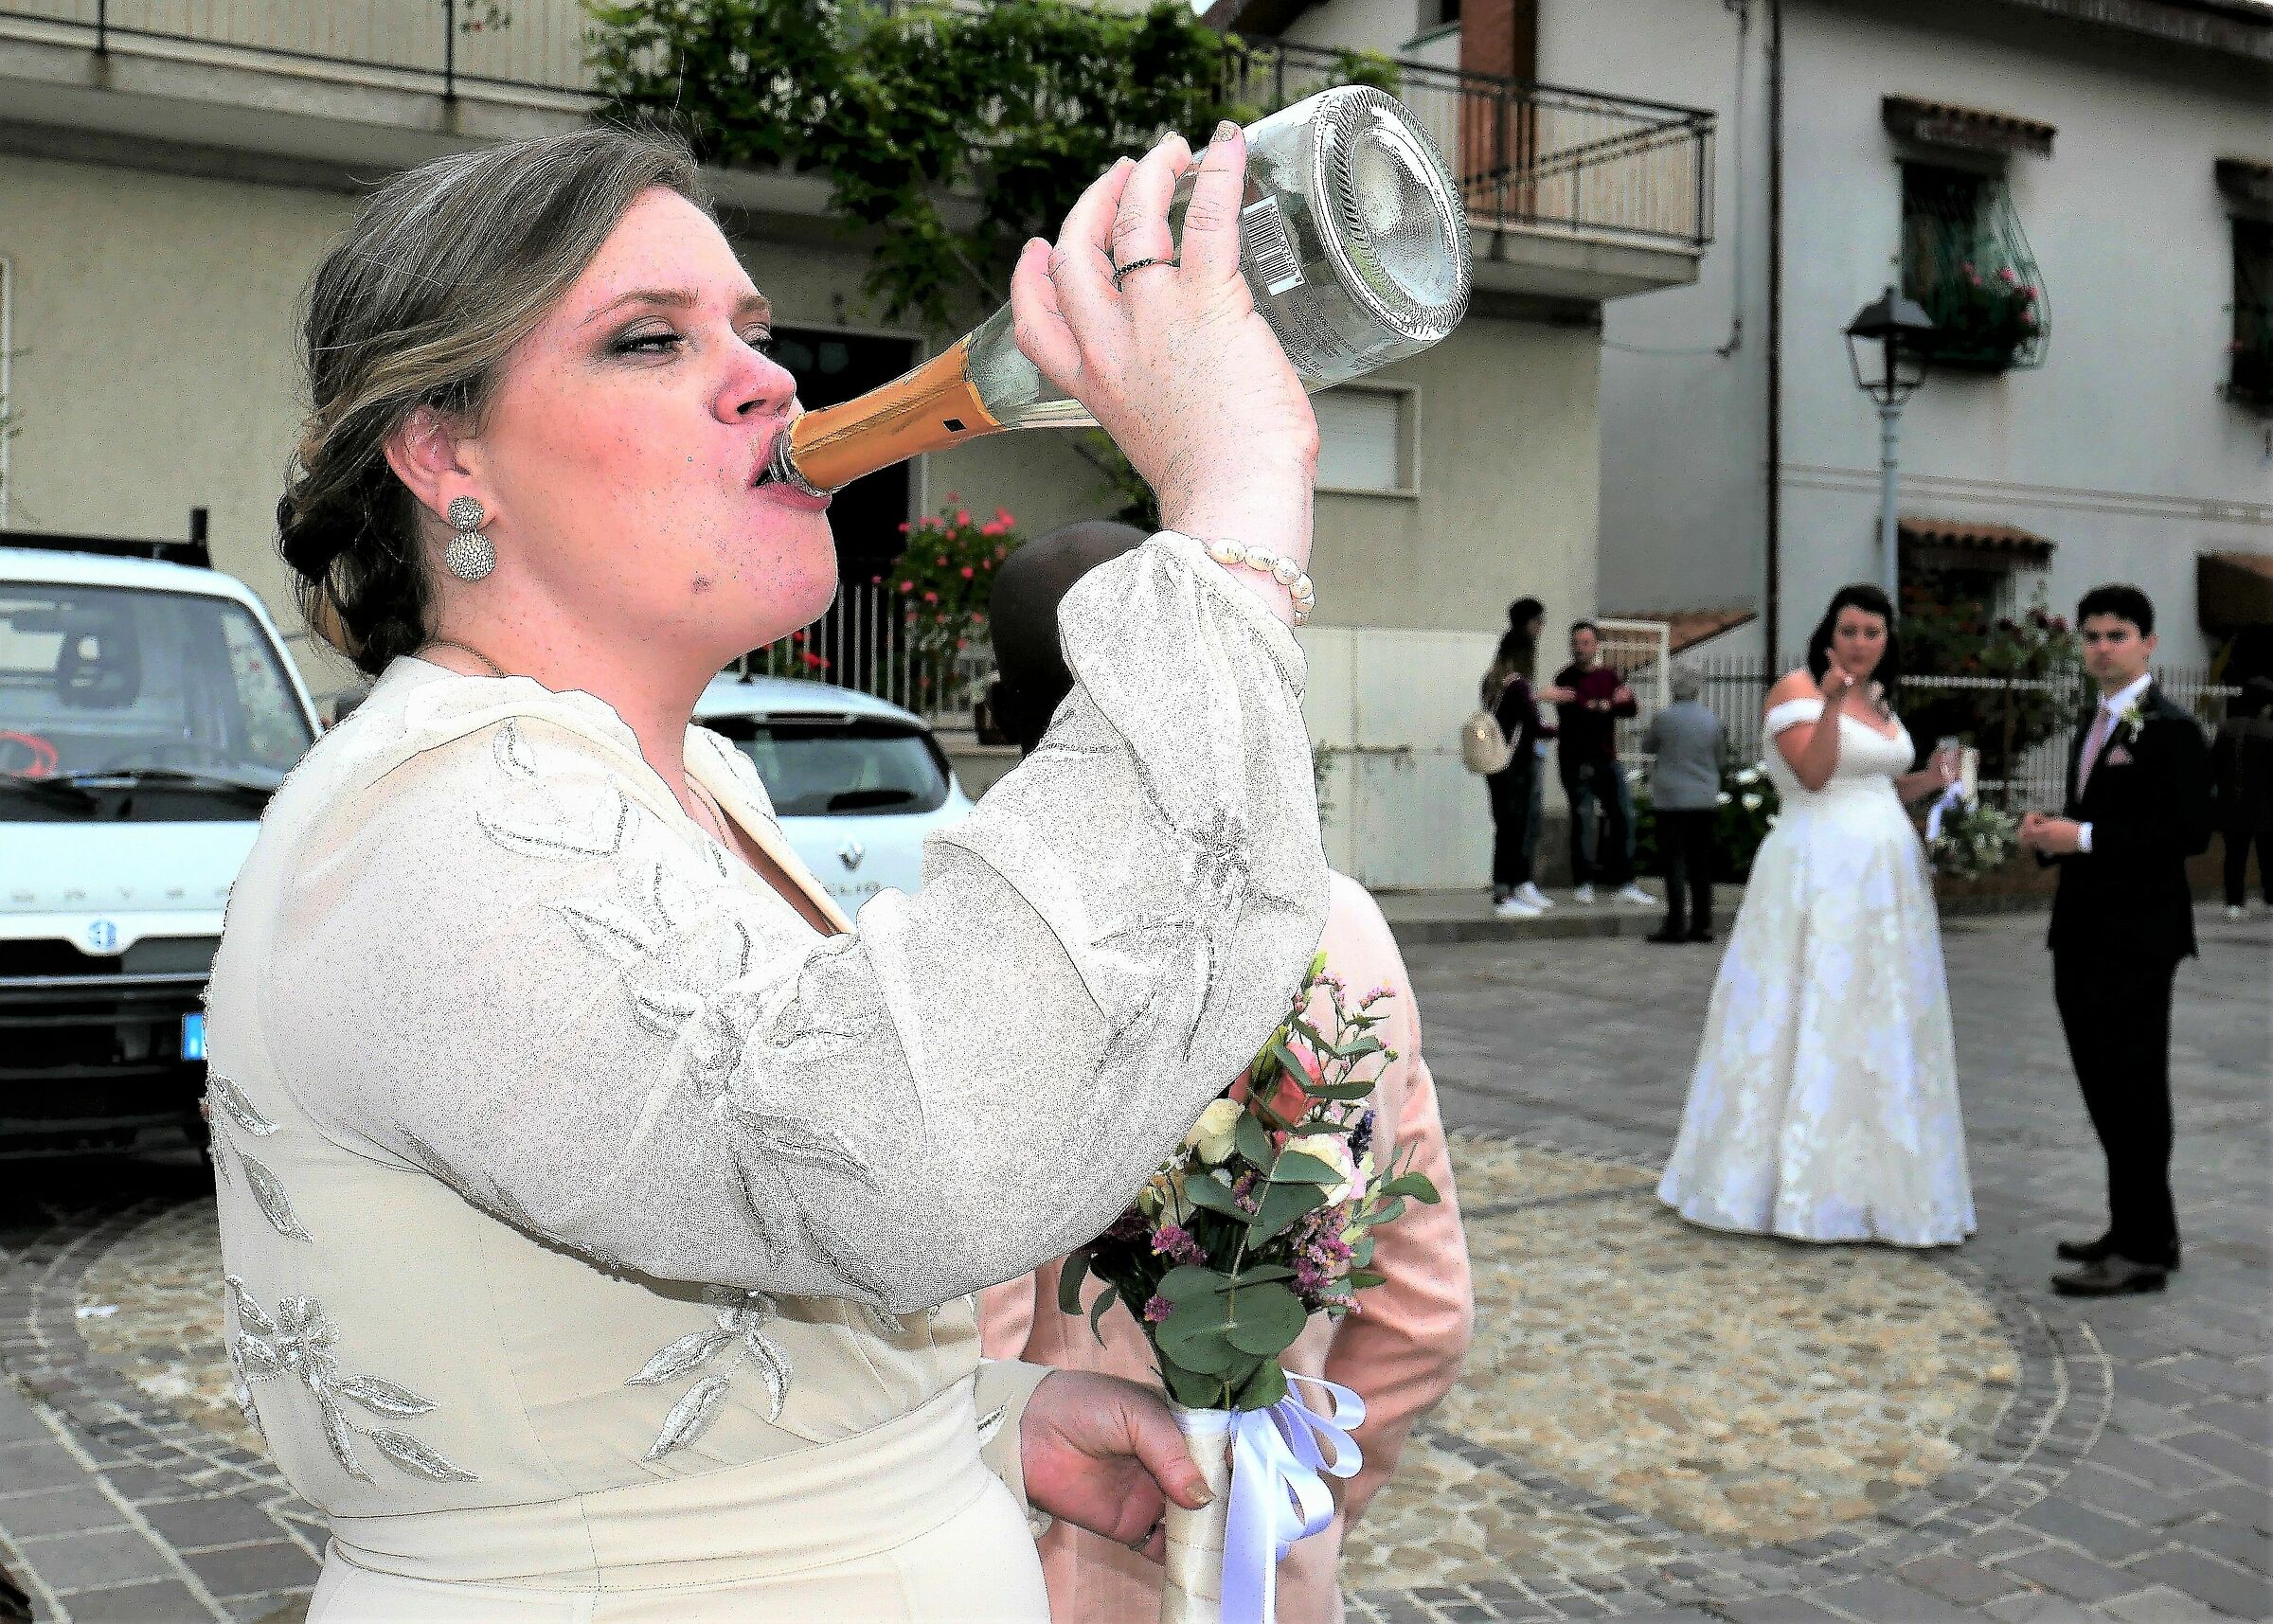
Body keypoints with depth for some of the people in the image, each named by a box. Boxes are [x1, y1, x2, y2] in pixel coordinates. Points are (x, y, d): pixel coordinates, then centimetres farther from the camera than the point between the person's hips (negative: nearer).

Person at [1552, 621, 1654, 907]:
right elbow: (1571, 716, -18)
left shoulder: (1609, 677, 13)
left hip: (1608, 759, 5)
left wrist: (1595, 706, -16)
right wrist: (1607, 705, -15)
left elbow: (1632, 709, -1)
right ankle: (1582, 884, 5)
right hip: (1578, 761, -5)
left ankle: (1624, 883, 8)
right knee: (1583, 819, -4)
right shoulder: (1566, 679, -2)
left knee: (1624, 816, 3)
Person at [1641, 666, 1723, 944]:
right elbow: (1719, 759, 13)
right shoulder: (1712, 720, 2)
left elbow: (1647, 746, 8)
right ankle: (1702, 924, 11)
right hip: (1706, 801, 4)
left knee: (1675, 863, -2)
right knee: (1701, 865, 9)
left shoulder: (1663, 718, -9)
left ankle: (1676, 925, -6)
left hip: (1672, 800, -4)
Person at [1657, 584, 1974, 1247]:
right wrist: (1831, 703, -28)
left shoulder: (1879, 701, 17)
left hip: (1887, 878, 8)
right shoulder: (1797, 689, -7)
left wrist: (1928, 780, 6)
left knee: (1880, 1026, 10)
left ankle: (1870, 1178, 18)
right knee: (1812, 1021, -5)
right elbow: (1813, 774, -18)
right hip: (1819, 875, -8)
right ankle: (1794, 1180, 3)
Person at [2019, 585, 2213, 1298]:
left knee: (2133, 1091, -5)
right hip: (2085, 936, 9)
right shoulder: (2091, 728, 18)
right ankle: (2139, 1231, 25)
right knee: (2104, 1088, 14)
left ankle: (2143, 1250, 1)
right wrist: (2050, 832, 5)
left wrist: (2085, 836, -21)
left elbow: (2189, 831, -19)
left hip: (2136, 942, -9)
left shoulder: (2170, 729, -10)